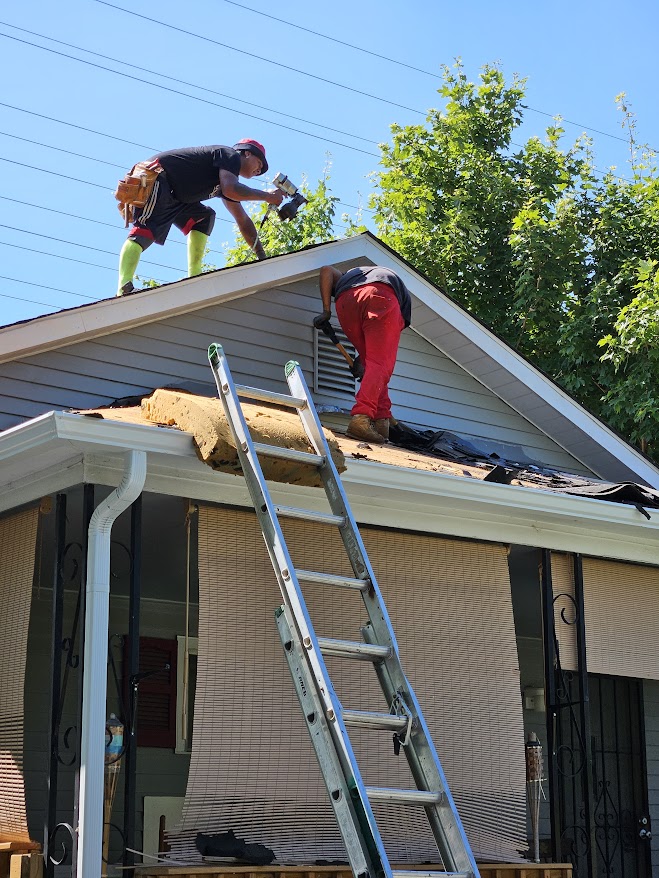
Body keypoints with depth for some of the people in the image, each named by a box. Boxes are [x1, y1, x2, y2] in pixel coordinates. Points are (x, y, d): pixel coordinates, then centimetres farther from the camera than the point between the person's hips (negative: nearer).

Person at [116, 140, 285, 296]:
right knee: (145, 232, -27)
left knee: (205, 216, 16)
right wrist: (267, 196, -7)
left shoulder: (225, 181, 27)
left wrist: (262, 257, 26)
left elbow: (243, 221, 30)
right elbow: (230, 190, -20)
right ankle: (123, 291, -48)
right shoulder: (231, 155, 0)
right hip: (155, 177, -10)